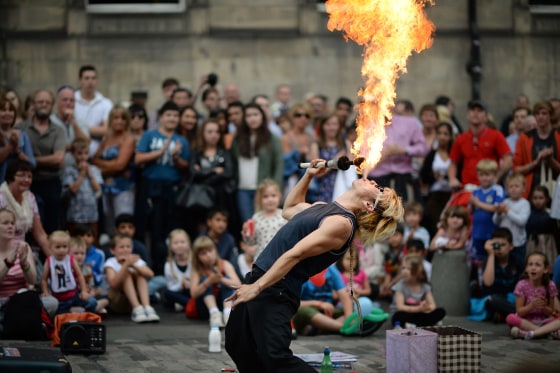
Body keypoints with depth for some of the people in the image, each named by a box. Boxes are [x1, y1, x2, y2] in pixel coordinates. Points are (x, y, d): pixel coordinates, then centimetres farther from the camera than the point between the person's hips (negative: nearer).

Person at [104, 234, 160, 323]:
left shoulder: (136, 260, 1)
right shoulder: (110, 263, -8)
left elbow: (150, 274, -20)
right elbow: (113, 283, -28)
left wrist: (133, 265, -35)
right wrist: (126, 265, -38)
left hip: (135, 298, 3)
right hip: (116, 303, -3)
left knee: (139, 273, -19)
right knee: (126, 273, -24)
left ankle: (147, 308, -36)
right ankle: (137, 309, -41)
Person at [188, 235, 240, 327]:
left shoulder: (225, 265, -4)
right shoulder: (196, 270, -4)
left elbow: (238, 285, -20)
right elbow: (194, 294, -19)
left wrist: (221, 279, -40)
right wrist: (209, 281, -35)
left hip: (224, 303, 0)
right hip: (207, 308, 0)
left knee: (226, 279, -21)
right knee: (204, 279, -20)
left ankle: (228, 312, -43)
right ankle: (214, 313, -42)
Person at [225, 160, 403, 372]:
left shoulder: (342, 223, -16)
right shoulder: (323, 208, 14)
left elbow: (295, 254, -21)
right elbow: (289, 210, 35)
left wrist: (256, 287, -24)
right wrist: (309, 175, 25)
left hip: (275, 290, -9)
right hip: (257, 278, 9)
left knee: (276, 356, -19)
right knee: (238, 345, 15)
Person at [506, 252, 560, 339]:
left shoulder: (550, 286, -4)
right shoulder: (522, 285, -8)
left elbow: (550, 312, 2)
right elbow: (519, 311, -8)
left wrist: (544, 307, -20)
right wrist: (532, 306, -26)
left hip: (543, 321, 1)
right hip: (526, 321, -1)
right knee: (510, 318, -34)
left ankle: (531, 333, -36)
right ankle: (549, 331, -30)